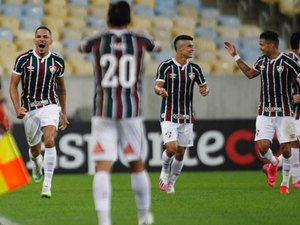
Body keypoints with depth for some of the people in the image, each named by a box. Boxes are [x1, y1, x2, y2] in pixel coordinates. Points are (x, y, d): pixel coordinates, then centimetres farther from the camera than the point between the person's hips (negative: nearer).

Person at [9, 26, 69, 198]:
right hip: (29, 108, 1)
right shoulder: (23, 59, -6)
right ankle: (37, 163, 51)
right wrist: (17, 108, -17)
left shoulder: (58, 61, 0)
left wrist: (64, 113, 17)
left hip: (50, 106, -1)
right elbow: (13, 85, -2)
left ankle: (47, 185, -21)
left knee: (50, 141, -23)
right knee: (35, 149, 12)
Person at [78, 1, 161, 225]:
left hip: (103, 112, -1)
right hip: (131, 111, 1)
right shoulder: (139, 40, 4)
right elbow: (157, 47, 29)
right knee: (137, 163, 16)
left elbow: (81, 47, 27)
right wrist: (156, 45, 52)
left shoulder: (97, 40, 3)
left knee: (103, 166, -5)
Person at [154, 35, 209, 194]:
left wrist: (204, 90, -12)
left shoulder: (194, 68, 4)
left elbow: (203, 86, 13)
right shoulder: (166, 66, -7)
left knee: (180, 153, 6)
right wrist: (160, 90, -35)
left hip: (186, 117, 4)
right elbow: (157, 87, -11)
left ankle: (171, 184, 23)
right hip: (169, 116, -4)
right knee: (171, 148, -19)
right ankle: (165, 171, 12)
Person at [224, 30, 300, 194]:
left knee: (285, 148, -1)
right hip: (264, 112, 4)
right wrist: (236, 56, 23)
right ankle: (273, 163, 25)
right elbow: (250, 73, 25)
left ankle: (285, 183, 15)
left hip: (283, 112, -4)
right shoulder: (262, 61, 6)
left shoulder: (286, 62, -11)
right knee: (262, 146, -9)